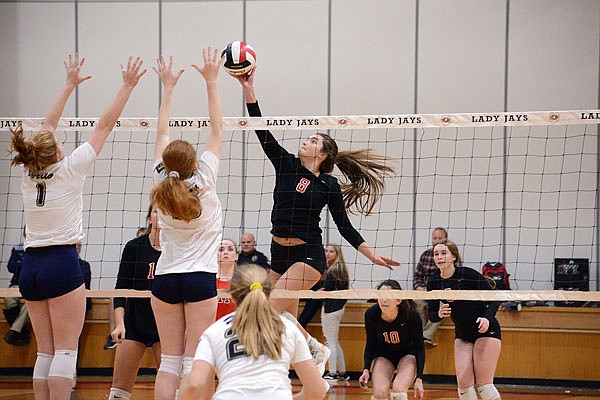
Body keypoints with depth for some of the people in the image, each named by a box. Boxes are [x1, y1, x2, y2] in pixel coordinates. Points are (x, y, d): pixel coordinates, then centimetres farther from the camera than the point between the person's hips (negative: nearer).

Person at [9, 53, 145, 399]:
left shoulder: (29, 174, 6)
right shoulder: (70, 170, -7)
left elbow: (48, 128, 19)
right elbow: (105, 126, -4)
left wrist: (70, 85, 28)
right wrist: (128, 86, 2)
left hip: (31, 267, 6)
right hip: (62, 264, -6)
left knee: (46, 351, 8)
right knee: (66, 350, -6)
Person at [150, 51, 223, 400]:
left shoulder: (162, 183, -1)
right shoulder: (204, 181, -8)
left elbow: (162, 135, 11)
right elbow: (217, 128, -2)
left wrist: (168, 87, 18)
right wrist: (211, 81, 2)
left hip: (166, 279, 3)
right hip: (200, 279, -3)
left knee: (169, 361, 4)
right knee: (194, 362, -4)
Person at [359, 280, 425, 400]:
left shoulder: (411, 315, -28)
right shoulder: (371, 314, -22)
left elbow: (419, 347, -17)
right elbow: (370, 344, -5)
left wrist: (419, 379, -22)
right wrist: (366, 370, -17)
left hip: (408, 355, -2)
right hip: (383, 355, 2)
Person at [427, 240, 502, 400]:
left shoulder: (468, 274, -17)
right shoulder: (434, 282, -3)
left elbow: (494, 299, -13)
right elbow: (431, 315, 2)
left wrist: (487, 317, -30)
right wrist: (439, 314, -21)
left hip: (486, 331, -5)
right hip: (462, 334, 5)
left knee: (483, 385, -11)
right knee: (464, 384, -5)